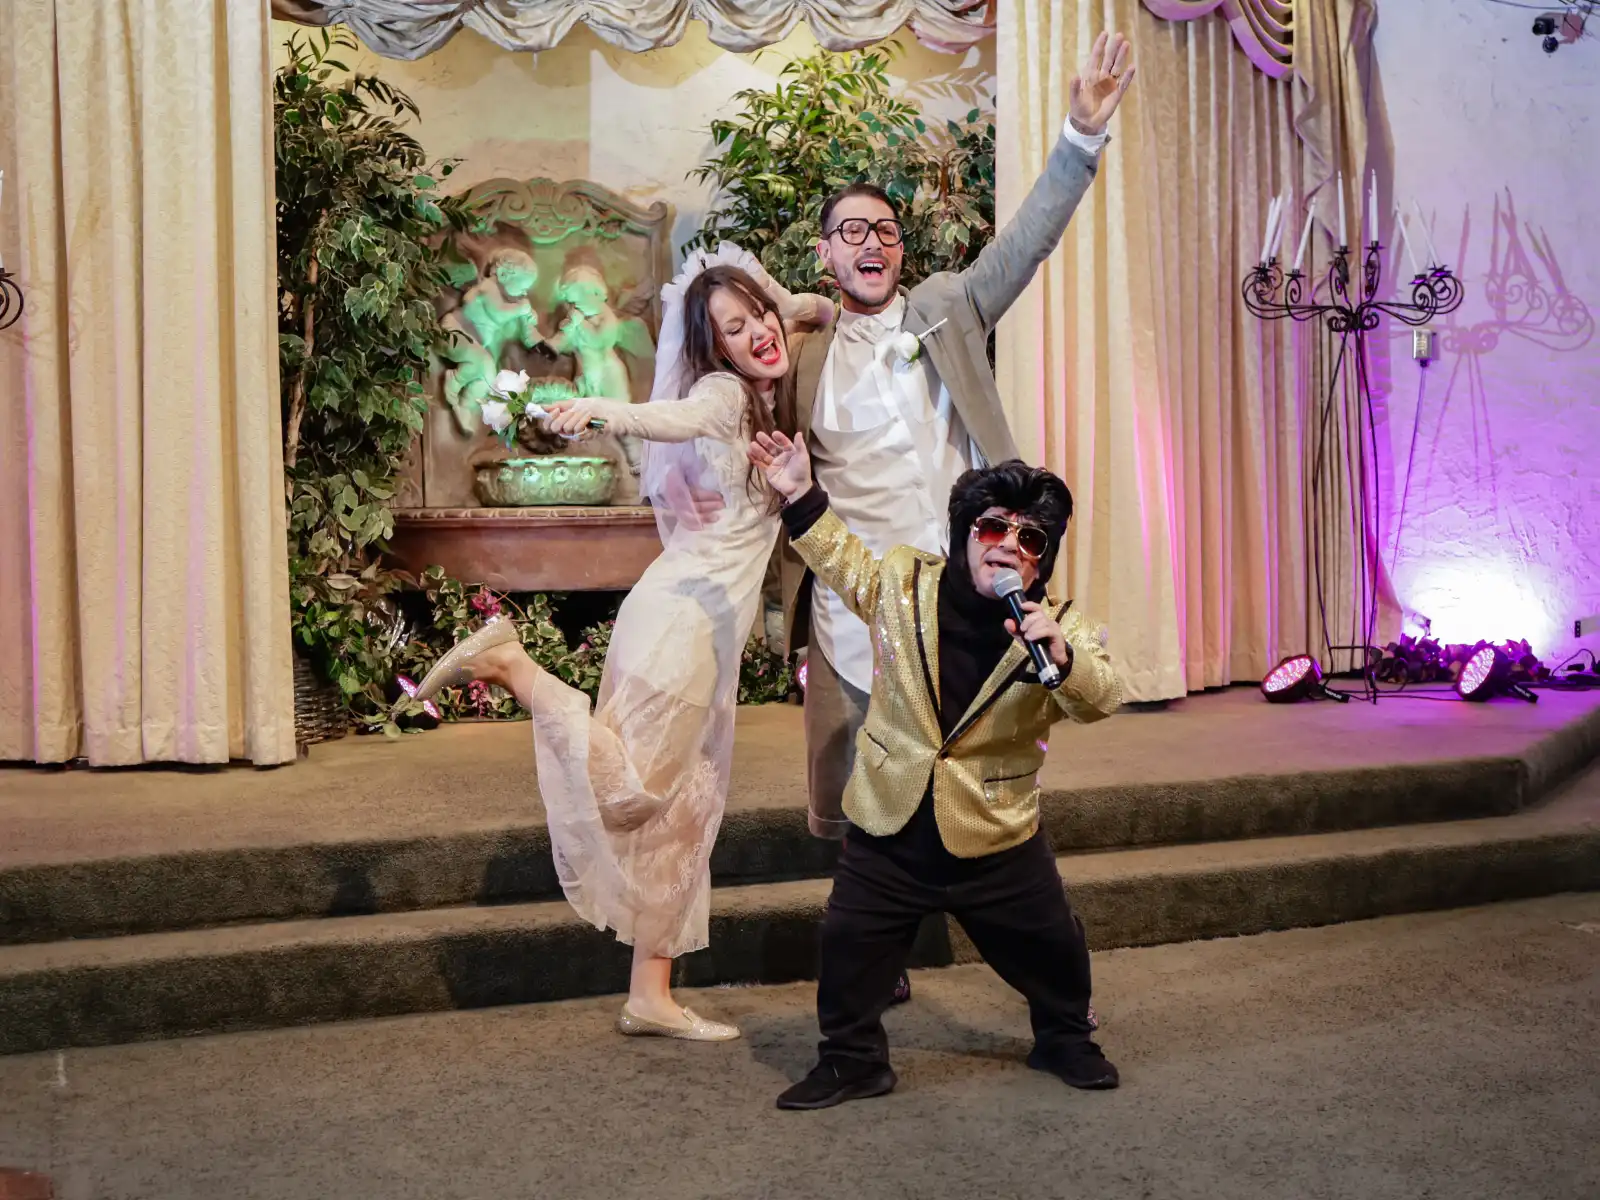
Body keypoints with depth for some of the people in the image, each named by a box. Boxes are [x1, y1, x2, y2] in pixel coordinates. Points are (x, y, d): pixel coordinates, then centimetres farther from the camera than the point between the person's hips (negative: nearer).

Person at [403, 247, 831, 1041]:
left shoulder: (766, 401, 17)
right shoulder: (721, 393, -7)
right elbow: (670, 416, -32)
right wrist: (600, 410, -52)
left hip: (713, 631, 8)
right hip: (682, 615, -8)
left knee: (682, 811, 7)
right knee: (629, 787, -13)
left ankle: (651, 998, 11)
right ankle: (507, 663, -2)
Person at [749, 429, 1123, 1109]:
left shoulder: (1055, 625, -9)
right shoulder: (902, 582, -4)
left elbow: (1102, 698, -22)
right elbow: (843, 558, 15)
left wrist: (1061, 654, -41)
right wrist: (801, 497, 7)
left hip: (996, 834, -1)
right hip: (889, 826, 1)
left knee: (1051, 947, 12)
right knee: (849, 945, 5)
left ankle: (1064, 1039, 41)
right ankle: (853, 1061, 27)